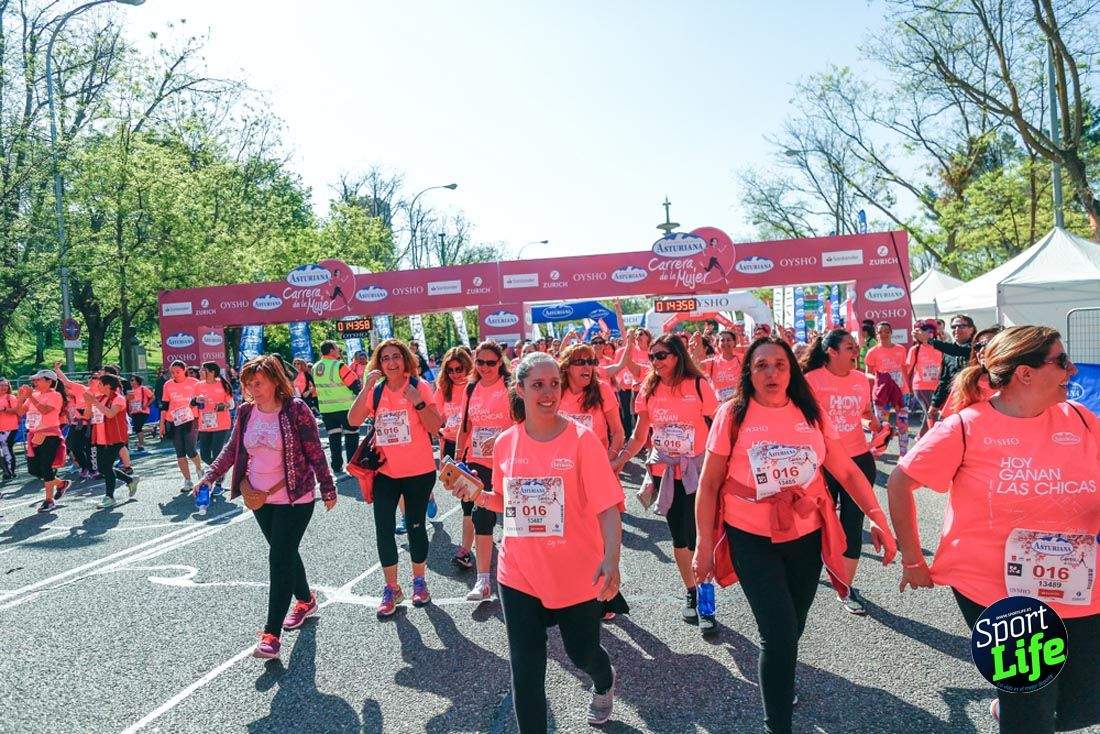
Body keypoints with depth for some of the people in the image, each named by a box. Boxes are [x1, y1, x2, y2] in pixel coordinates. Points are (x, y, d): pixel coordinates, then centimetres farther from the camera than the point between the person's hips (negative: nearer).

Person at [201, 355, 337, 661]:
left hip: (294, 498, -6)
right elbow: (232, 449, 11)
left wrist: (327, 488, -8)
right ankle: (306, 601, 41)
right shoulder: (245, 411, 1)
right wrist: (210, 476, 2)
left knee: (280, 557, -9)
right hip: (260, 498, 6)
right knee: (285, 553, 18)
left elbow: (315, 452, -11)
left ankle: (271, 633, -5)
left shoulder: (295, 409, -15)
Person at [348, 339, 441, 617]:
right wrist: (365, 389, -20)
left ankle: (419, 581, 31)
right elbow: (354, 421, -12)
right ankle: (391, 588, 20)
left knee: (416, 526, 11)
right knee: (383, 530, 3)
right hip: (385, 472, 3)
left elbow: (435, 427, -13)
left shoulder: (420, 387, -8)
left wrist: (417, 401, -26)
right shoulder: (375, 391, 1)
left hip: (419, 472, -2)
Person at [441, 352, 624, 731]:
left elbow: (607, 506, -17)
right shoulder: (504, 443, -1)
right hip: (519, 573, 2)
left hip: (577, 572, -2)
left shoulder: (581, 439, -14)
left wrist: (611, 558, -29)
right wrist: (478, 496, -6)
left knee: (582, 651, 19)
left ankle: (605, 683, 55)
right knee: (526, 667, 5)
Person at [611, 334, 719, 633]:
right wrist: (620, 460, -3)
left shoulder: (698, 385, -8)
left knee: (697, 537, -6)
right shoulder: (649, 389, 2)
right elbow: (639, 434, 7)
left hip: (697, 470, -4)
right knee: (679, 537, 13)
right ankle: (690, 593, 29)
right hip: (664, 471, 4)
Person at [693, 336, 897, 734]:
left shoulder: (812, 413, -1)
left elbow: (847, 471, 3)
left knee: (792, 628, 19)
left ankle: (778, 681, 51)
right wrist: (704, 544, -5)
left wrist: (877, 517, -8)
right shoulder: (733, 415, -9)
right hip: (752, 539, -3)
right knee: (780, 633, -9)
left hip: (807, 536, 4)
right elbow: (709, 484, -5)